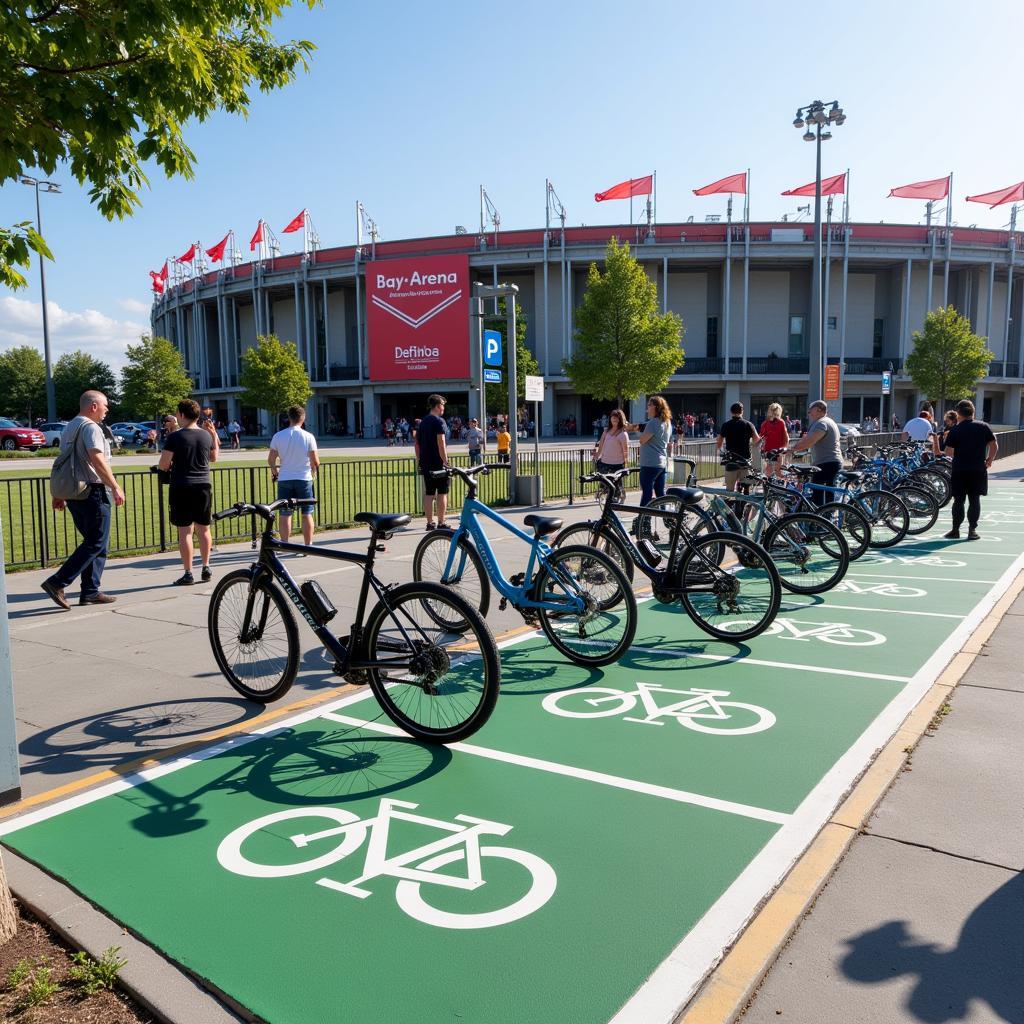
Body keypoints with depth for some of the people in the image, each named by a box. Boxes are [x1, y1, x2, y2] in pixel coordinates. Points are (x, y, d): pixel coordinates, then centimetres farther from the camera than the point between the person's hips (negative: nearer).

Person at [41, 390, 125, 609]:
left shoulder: (68, 429, 19)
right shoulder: (90, 427, -10)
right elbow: (97, 460, -23)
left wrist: (58, 495, 23)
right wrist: (115, 487, -23)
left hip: (73, 492, 10)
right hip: (93, 492, -10)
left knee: (93, 542, 14)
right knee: (96, 543, -6)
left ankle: (90, 592, 13)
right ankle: (57, 583, -12)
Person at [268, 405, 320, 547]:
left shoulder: (278, 436, -3)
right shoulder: (308, 437, -8)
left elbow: (271, 460, 1)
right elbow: (315, 462, -7)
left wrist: (274, 470, 23)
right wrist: (315, 467, 17)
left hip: (284, 479, 1)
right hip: (304, 479, -1)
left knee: (285, 514, 8)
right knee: (307, 514, 7)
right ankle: (308, 546, 8)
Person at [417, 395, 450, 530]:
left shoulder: (422, 422, 14)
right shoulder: (439, 421, -9)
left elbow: (417, 444, 17)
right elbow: (441, 443, -18)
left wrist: (420, 461, 22)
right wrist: (445, 461, -17)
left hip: (425, 463, 7)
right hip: (438, 463, -7)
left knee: (428, 493, 8)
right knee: (442, 493, 0)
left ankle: (430, 523, 10)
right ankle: (441, 523, 1)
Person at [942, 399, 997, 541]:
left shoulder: (955, 430, -5)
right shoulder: (983, 426, 3)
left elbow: (948, 451, -7)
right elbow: (994, 445, 2)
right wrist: (989, 460, 14)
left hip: (959, 470, -2)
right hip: (979, 470, 2)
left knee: (959, 500, 4)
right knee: (974, 500, 6)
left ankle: (955, 530, 5)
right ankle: (972, 530, 6)